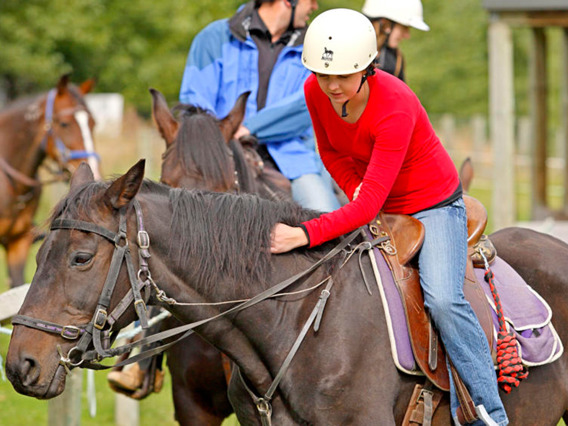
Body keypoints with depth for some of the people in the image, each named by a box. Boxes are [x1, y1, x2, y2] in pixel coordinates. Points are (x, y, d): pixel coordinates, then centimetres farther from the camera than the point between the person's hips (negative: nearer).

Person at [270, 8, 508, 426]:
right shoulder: (316, 92, -14)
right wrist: (357, 192, -11)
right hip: (377, 211, 7)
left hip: (433, 205, -7)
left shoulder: (395, 107, -34)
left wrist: (307, 234, -49)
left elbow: (368, 205, -38)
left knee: (443, 300, -28)